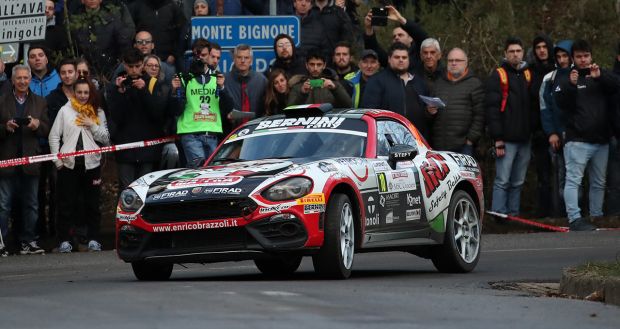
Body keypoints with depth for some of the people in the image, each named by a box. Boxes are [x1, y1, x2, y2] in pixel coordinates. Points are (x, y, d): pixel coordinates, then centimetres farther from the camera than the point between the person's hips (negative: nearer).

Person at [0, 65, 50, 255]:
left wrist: (37, 125, -13)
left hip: (30, 160, 2)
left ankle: (28, 242, 11)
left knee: (31, 204, 5)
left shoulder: (40, 103, 11)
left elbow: (47, 131, 7)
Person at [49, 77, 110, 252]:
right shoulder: (65, 111, 6)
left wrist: (92, 125, -7)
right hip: (69, 163, -1)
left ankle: (93, 239, 10)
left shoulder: (98, 112, 9)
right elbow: (54, 136, 6)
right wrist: (57, 159, -2)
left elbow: (106, 139, 6)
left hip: (91, 163, 1)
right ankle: (65, 240, 5)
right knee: (66, 203, 0)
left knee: (92, 204, 4)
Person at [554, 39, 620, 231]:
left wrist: (600, 76, -24)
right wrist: (571, 85, -25)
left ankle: (596, 216, 21)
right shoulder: (567, 79, 5)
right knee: (573, 180, -14)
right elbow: (561, 102, -9)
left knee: (599, 182, 12)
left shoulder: (601, 76, 12)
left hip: (601, 140, 5)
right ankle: (575, 219, -20)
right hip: (577, 141, -5)